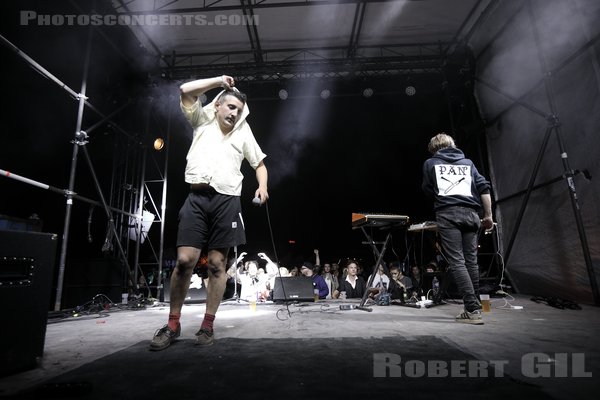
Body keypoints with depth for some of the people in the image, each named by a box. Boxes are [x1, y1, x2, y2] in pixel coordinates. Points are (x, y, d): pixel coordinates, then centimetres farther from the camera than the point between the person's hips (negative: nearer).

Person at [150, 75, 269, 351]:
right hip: (196, 197, 0)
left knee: (217, 264, 0)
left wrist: (262, 187, 0)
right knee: (184, 260, -8)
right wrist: (220, 81, 11)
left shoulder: (243, 132, 18)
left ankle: (207, 325, 9)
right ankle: (173, 324, 8)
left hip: (226, 200, 1)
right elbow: (185, 90, 6)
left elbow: (260, 164, 19)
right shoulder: (202, 120, 18)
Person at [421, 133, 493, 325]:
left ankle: (472, 310, -12)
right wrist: (488, 215, 14)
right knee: (471, 261, 8)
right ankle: (473, 306, 14)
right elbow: (483, 188, 11)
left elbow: (428, 191, 20)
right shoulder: (467, 162, 21)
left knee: (457, 262, -7)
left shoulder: (430, 163, 15)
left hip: (447, 213, -3)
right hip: (470, 213, 4)